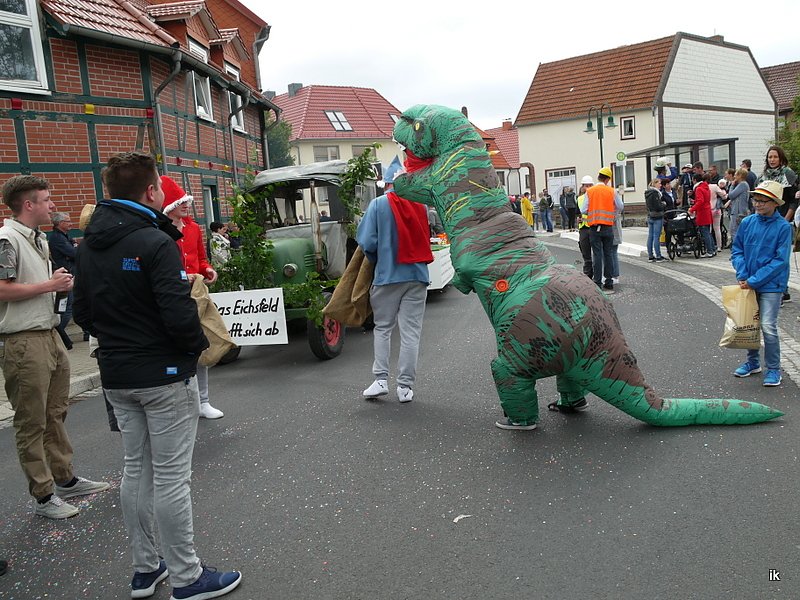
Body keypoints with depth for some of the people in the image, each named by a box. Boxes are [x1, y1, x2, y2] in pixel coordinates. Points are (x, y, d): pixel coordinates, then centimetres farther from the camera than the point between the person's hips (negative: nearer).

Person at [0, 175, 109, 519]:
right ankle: (43, 497, 11)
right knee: (32, 423, 1)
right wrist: (50, 285, -14)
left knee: (56, 414, 17)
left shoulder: (39, 240, 15)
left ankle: (65, 479, 30)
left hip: (50, 334, 9)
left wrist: (61, 285, 5)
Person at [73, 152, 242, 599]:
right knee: (171, 477, 1)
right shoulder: (155, 242, -18)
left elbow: (82, 312, 11)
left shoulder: (89, 246, 7)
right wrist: (199, 343, -6)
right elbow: (179, 315, -24)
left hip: (115, 376, 8)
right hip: (164, 375, -8)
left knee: (136, 470, 17)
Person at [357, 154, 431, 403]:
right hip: (417, 275, 2)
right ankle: (405, 386, 9)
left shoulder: (379, 204, -5)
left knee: (382, 328, 13)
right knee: (410, 332, 6)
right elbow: (427, 237, 8)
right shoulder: (421, 204, 2)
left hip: (388, 275, -2)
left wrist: (376, 261, 11)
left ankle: (381, 379, 6)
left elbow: (367, 242, -8)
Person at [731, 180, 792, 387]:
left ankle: (773, 369, 8)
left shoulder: (783, 227, -10)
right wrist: (742, 275, -7)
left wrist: (754, 281, -15)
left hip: (771, 285, -4)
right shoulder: (747, 222, 1)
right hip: (748, 284, 4)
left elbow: (780, 260, -12)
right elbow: (737, 250, 7)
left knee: (768, 327, -8)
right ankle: (752, 362, 31)